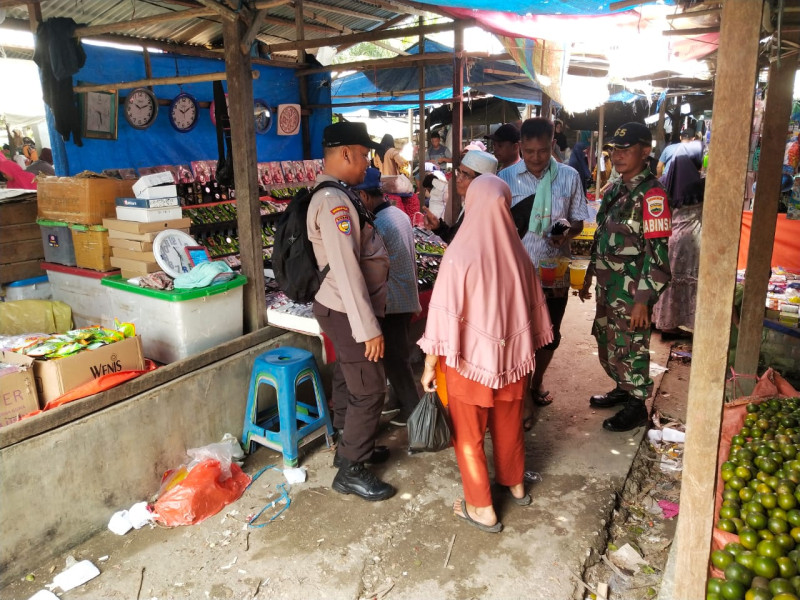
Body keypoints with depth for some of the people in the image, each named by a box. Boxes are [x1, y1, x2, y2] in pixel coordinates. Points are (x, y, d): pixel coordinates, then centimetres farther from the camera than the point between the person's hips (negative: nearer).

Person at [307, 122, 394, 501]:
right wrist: (369, 328, -25)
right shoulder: (334, 201, -23)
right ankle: (351, 471, 14)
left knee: (349, 381, 21)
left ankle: (351, 446, 38)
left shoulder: (336, 195, 10)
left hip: (342, 309, 10)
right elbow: (346, 270, -28)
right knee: (369, 390, 0)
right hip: (347, 313, -10)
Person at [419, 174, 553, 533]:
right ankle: (515, 485, 45)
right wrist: (526, 349, 19)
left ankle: (482, 509, 23)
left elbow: (445, 315, -19)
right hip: (510, 355, 5)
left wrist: (430, 365, -9)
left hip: (470, 358, -5)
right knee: (508, 425, 24)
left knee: (469, 435, 12)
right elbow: (532, 307, 5)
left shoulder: (460, 255, -20)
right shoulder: (516, 252, -5)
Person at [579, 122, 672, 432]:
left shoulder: (651, 193, -16)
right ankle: (622, 389, 39)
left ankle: (636, 406, 21)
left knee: (630, 346, 3)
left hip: (631, 289, -8)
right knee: (606, 342, 18)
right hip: (607, 284, 8)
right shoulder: (615, 190, 11)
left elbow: (658, 252, -19)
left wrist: (643, 300, -21)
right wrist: (589, 277, 19)